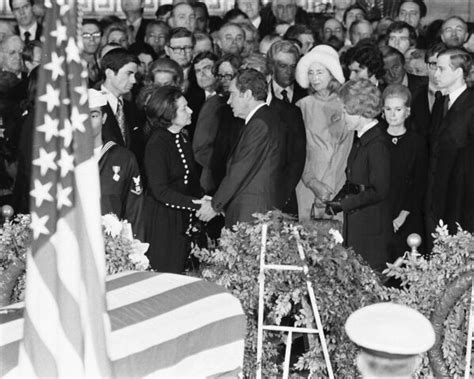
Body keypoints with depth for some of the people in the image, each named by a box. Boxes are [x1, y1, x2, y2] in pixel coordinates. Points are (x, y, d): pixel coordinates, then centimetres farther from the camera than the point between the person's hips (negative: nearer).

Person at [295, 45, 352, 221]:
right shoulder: (302, 106, 5)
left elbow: (345, 150, 0)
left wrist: (329, 186, -9)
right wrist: (312, 182, -10)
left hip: (339, 184, 0)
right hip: (307, 185, 0)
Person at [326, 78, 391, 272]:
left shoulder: (378, 144, -17)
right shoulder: (361, 140, 11)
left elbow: (379, 191, -18)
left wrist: (344, 204, -16)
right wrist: (335, 202, 2)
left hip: (372, 229, -9)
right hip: (354, 225, 9)